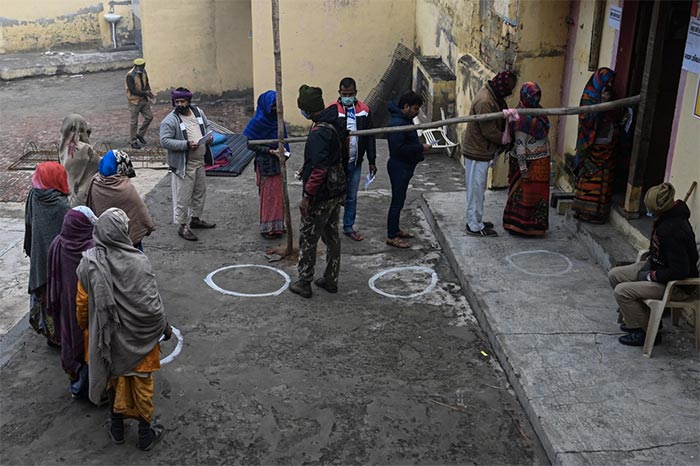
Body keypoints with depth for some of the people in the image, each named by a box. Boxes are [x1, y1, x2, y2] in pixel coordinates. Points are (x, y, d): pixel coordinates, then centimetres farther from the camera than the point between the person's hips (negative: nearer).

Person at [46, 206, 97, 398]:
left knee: (71, 341, 22)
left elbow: (53, 279, 1)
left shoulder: (57, 245, -10)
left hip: (67, 307, 5)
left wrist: (53, 306, 12)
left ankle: (76, 385, 38)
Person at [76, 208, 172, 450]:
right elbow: (151, 303, -20)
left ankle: (117, 428, 41)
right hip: (138, 338, -2)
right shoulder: (138, 262, -26)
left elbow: (82, 303, -4)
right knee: (141, 383, 17)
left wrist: (86, 327, 15)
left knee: (115, 378, 25)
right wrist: (164, 327, -2)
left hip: (107, 337, 3)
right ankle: (145, 433, 33)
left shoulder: (88, 263, -16)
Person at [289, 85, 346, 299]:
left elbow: (318, 169, -28)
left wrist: (307, 197, -22)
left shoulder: (318, 133, -24)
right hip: (338, 191, 9)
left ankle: (304, 283, 14)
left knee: (308, 239, 5)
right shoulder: (336, 125, 6)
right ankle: (331, 280, 28)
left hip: (321, 196, -9)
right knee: (331, 236, 18)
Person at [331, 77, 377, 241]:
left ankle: (348, 227, 28)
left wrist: (372, 161, 8)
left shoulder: (364, 110, 3)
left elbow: (370, 137, 8)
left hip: (355, 163, 4)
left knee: (352, 198, 14)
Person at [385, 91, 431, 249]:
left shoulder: (406, 120, 10)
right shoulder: (396, 123, -22)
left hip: (405, 166, 10)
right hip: (399, 167, -10)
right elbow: (398, 148, -27)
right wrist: (421, 148, -21)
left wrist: (420, 146, 6)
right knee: (397, 201, -3)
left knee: (399, 200, 18)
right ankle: (391, 237, 5)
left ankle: (395, 230, 30)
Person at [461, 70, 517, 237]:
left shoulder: (492, 95, 7)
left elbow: (499, 122, 15)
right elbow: (489, 131, -23)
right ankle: (475, 226, 9)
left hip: (481, 150, 10)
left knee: (478, 189, 19)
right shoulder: (485, 102, -26)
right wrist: (506, 140, -10)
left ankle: (476, 221, 30)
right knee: (476, 189, 0)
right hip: (477, 152, -10)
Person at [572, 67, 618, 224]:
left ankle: (599, 211, 14)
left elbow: (614, 119, 17)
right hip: (592, 147, -6)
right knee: (589, 179, -2)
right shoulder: (589, 97, -7)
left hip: (607, 148, 6)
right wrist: (602, 103, -22)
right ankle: (584, 211, 6)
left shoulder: (610, 98, 12)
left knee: (604, 180, 7)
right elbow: (587, 120, -18)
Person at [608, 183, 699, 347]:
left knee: (622, 291, -19)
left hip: (674, 283, -10)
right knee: (614, 275, 9)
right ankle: (638, 317, 21)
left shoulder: (673, 231, -34)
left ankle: (646, 332, -1)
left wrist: (652, 276, -18)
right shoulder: (666, 218, -4)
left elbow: (679, 271, -30)